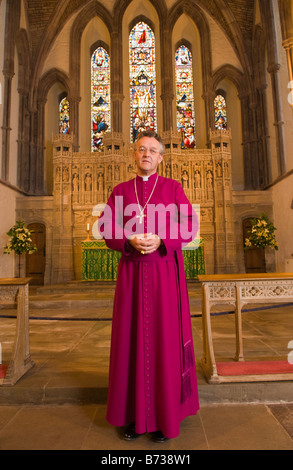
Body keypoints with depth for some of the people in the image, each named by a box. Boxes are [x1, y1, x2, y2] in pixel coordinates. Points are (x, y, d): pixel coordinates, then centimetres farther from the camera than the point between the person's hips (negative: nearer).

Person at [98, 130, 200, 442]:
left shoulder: (173, 188, 6)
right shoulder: (120, 191, 11)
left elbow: (189, 227, -1)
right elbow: (107, 230, 4)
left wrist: (160, 241, -17)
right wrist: (130, 241, -15)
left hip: (165, 269, -1)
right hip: (132, 271, 2)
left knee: (165, 336, 3)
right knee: (132, 337, 6)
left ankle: (165, 413, 20)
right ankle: (135, 413, 23)